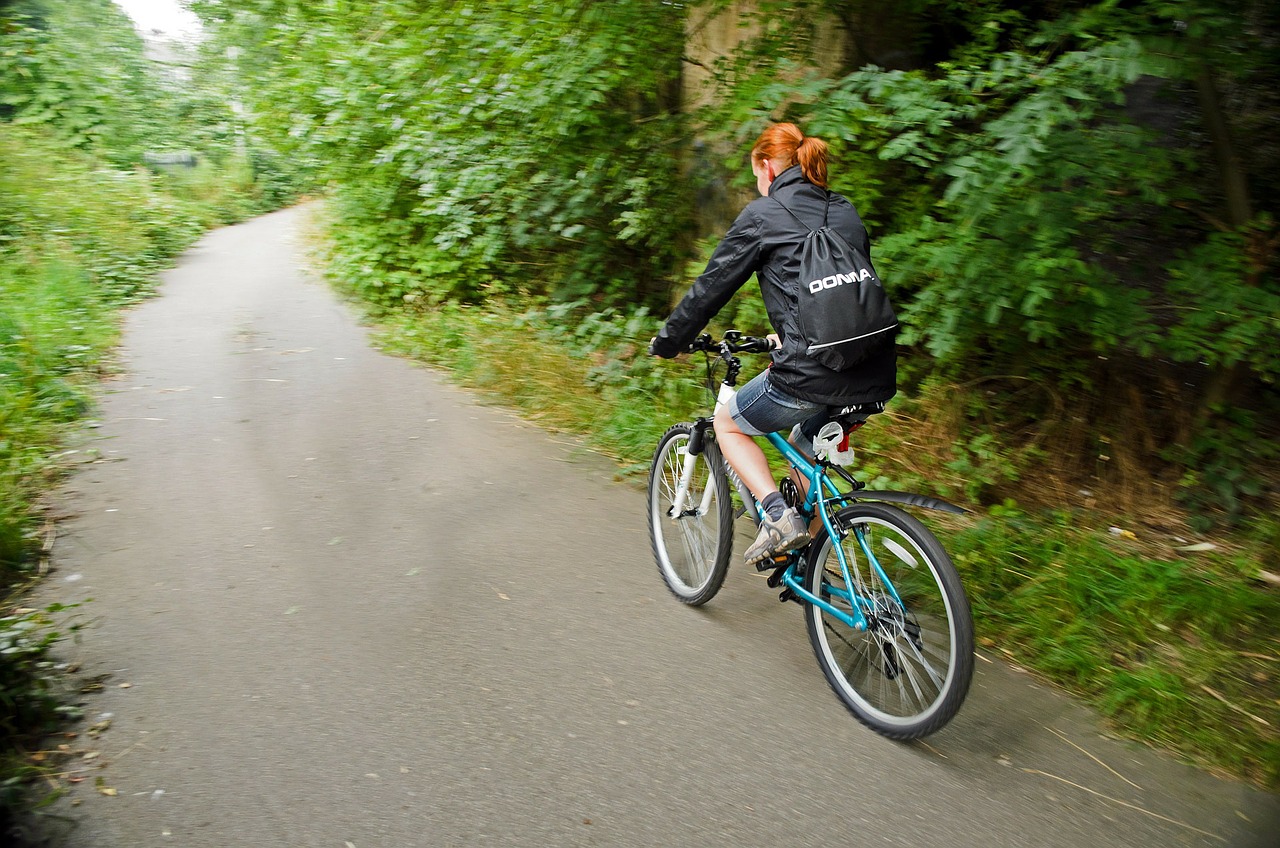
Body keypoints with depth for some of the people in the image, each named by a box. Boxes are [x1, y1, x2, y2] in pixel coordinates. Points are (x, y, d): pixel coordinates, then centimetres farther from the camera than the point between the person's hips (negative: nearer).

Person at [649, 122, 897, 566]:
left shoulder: (764, 214, 1)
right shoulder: (847, 212, 21)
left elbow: (712, 285, 5)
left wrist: (668, 341, 19)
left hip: (811, 372, -7)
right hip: (874, 378, 7)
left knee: (729, 424, 19)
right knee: (805, 445, 32)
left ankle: (779, 516, 2)